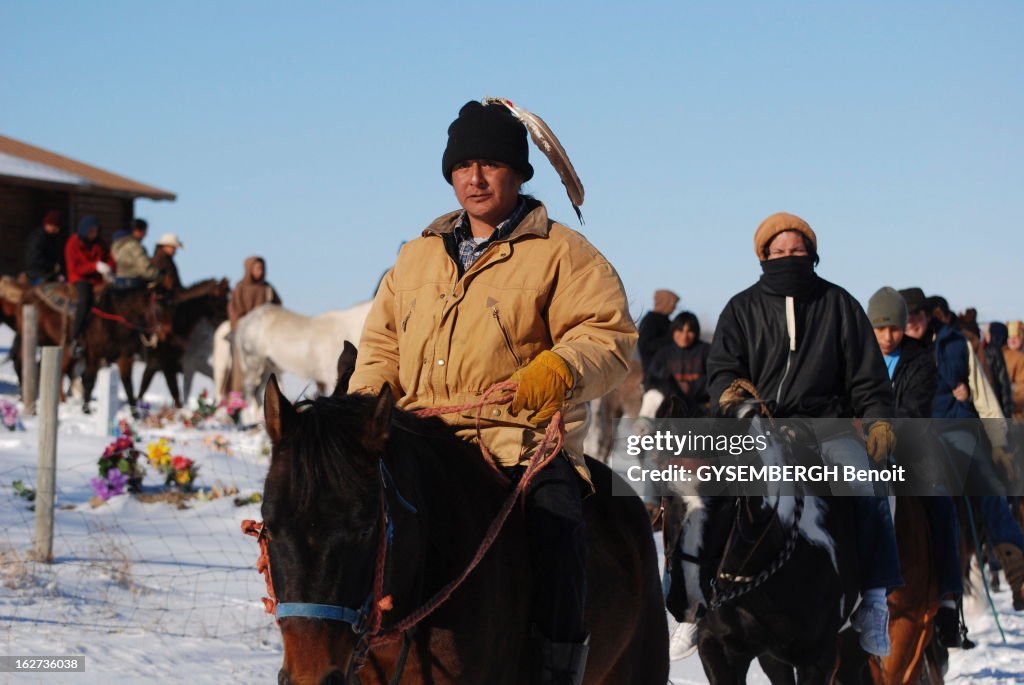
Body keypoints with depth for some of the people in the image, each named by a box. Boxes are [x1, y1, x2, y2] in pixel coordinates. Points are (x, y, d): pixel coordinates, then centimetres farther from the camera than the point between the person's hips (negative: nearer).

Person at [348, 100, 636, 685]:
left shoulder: (561, 253, 5)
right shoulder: (418, 256, 21)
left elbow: (611, 334, -3)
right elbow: (382, 340, 26)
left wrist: (562, 367, -23)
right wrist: (368, 398, 6)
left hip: (523, 438, -5)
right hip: (422, 439, 5)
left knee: (555, 524, -27)